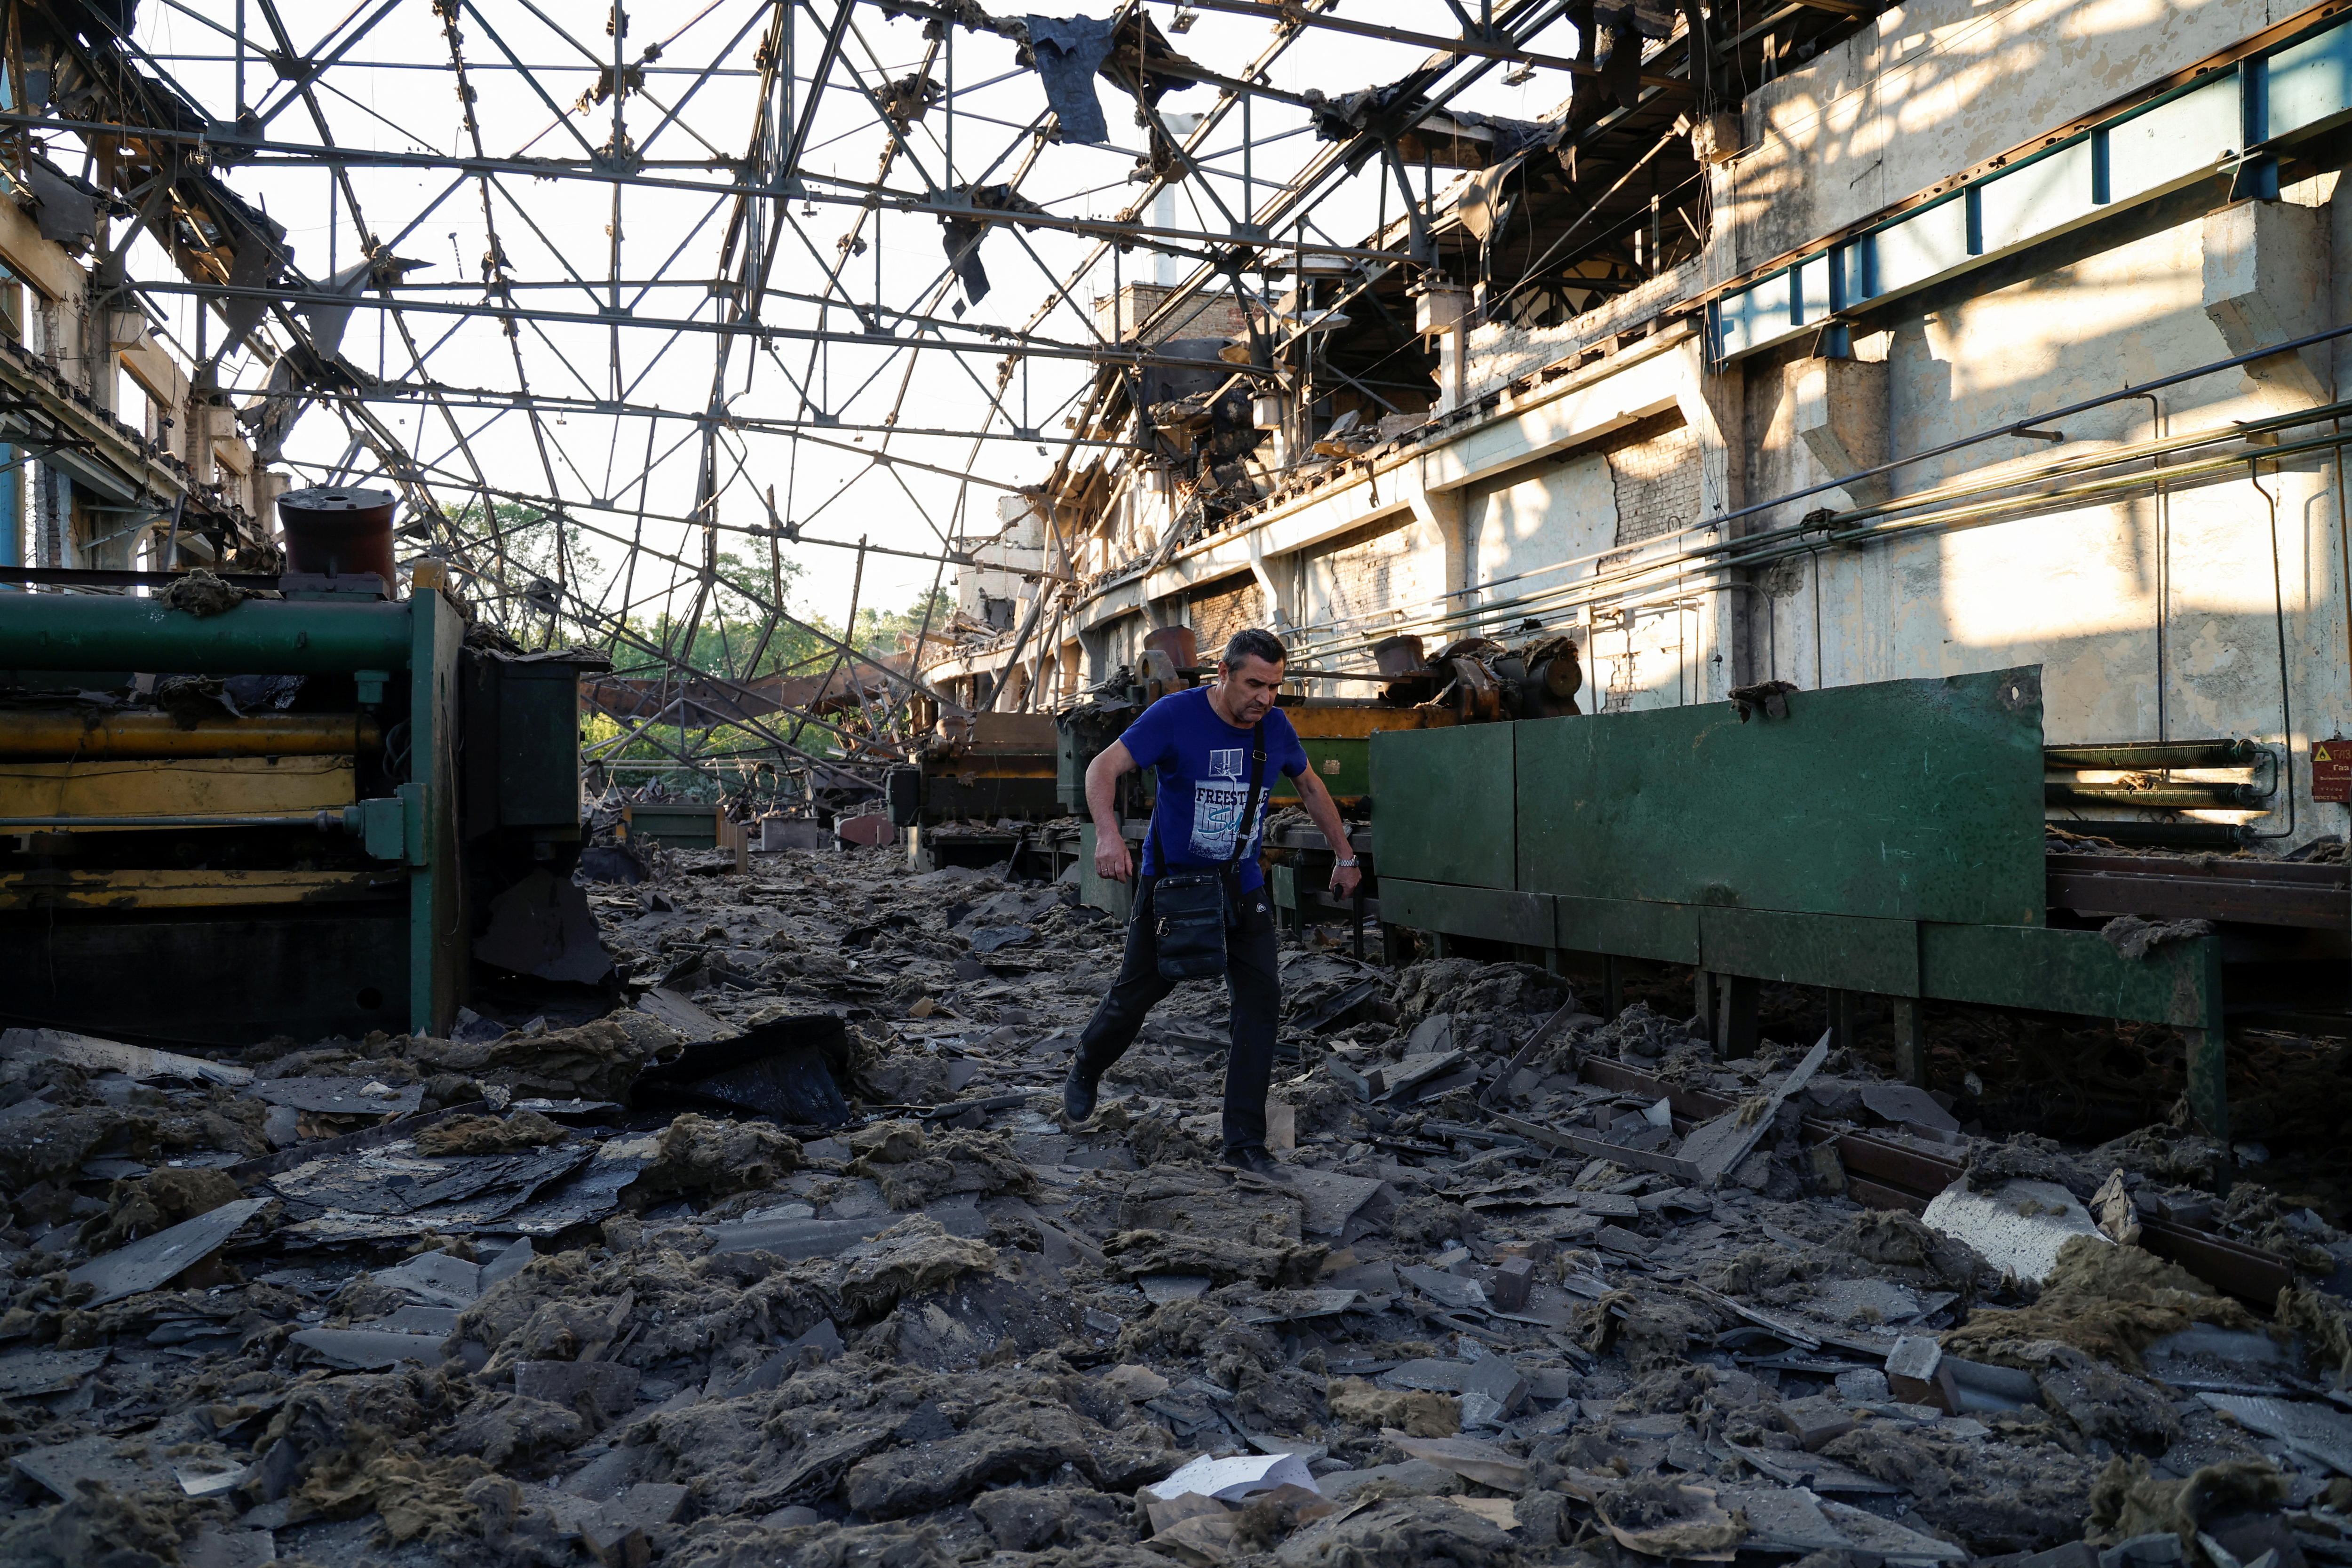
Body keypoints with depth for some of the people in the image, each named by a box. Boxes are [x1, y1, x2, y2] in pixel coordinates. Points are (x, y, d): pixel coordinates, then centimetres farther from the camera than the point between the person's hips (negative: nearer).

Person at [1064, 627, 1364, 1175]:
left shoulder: (1275, 727, -3)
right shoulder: (1176, 715, -17)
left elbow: (1310, 786, 15)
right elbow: (1104, 768, -22)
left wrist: (1344, 856, 16)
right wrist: (1108, 834, -40)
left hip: (1242, 887, 4)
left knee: (1261, 997, -8)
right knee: (1136, 994, 5)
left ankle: (1245, 1143, -2)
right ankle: (1085, 1069, 39)